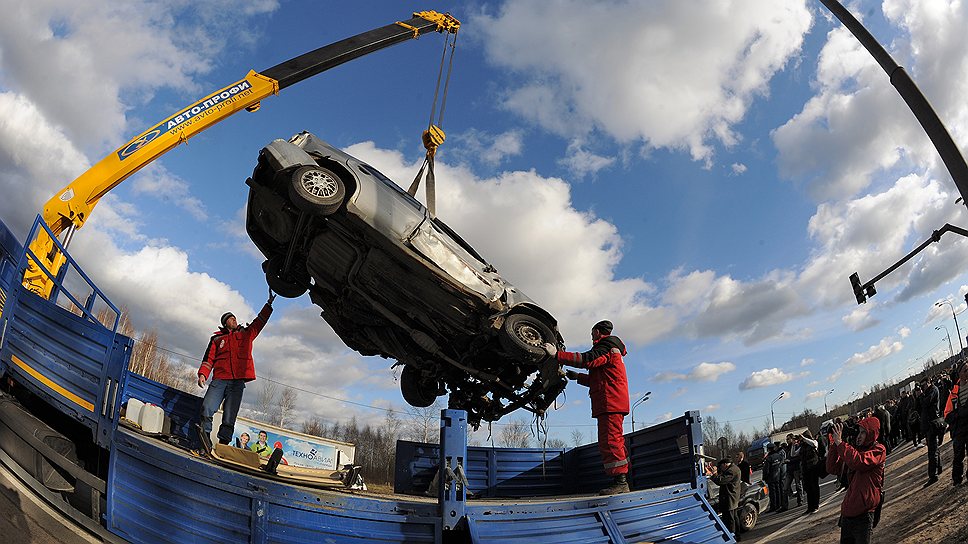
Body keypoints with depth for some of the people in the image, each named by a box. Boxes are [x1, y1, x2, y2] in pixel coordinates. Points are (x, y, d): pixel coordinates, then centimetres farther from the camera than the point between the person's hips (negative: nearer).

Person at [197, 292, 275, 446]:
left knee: (229, 418, -5)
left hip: (238, 382, 0)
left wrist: (269, 304, 12)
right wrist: (203, 374, -6)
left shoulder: (246, 334, 21)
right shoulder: (217, 339, 17)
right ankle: (205, 434, -11)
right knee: (207, 408, -20)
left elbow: (260, 322, 19)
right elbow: (209, 358, 9)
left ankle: (223, 443, -5)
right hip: (219, 380, 0)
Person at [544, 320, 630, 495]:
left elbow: (586, 359, -20)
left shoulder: (606, 346, -4)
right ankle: (621, 481, 11)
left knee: (610, 441, -13)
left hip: (610, 402, -11)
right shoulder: (611, 349, 28)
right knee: (613, 441, 10)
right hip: (611, 403, 11)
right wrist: (578, 376, 26)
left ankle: (620, 482, -14)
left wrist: (557, 354, -20)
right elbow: (598, 379, 30)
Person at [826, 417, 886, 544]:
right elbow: (832, 468, 6)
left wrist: (840, 442, -20)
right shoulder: (854, 449, 13)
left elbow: (858, 462, -26)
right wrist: (834, 443, -3)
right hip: (847, 511, 6)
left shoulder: (878, 450, -5)